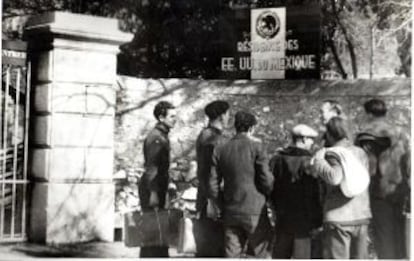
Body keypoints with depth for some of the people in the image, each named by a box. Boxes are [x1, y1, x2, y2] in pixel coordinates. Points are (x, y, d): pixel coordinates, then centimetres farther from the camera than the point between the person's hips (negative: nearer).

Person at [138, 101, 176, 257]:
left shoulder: (162, 135, 15)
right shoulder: (155, 137, -16)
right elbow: (151, 167, -21)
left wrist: (166, 184, 22)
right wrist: (153, 192, -23)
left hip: (157, 187, 10)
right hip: (151, 188, -10)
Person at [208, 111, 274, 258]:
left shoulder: (220, 151, 5)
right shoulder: (256, 147, -7)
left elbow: (212, 187, 4)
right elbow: (267, 181, -9)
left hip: (230, 213, 4)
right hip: (254, 212, -4)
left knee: (232, 256, 7)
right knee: (261, 255, 7)